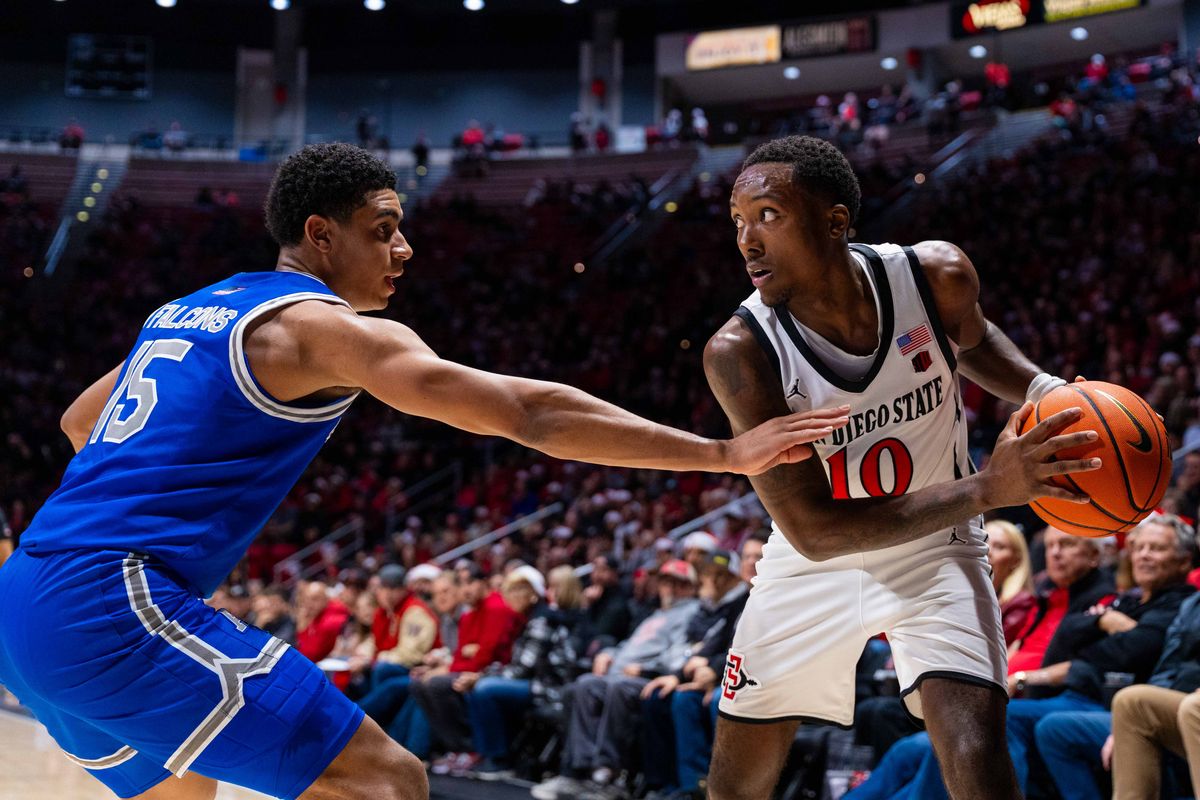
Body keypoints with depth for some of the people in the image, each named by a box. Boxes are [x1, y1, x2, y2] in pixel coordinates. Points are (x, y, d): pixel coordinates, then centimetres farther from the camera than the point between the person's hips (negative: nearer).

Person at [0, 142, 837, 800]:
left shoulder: (183, 312, 20)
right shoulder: (331, 327, -6)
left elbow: (79, 420, 35)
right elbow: (528, 412, -15)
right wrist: (721, 453, -15)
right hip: (117, 606, -10)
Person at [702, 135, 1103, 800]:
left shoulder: (937, 277, -20)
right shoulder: (738, 351, -28)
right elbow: (813, 531, -30)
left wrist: (1044, 390, -14)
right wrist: (988, 489, -37)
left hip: (933, 551, 0)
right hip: (813, 565, 0)